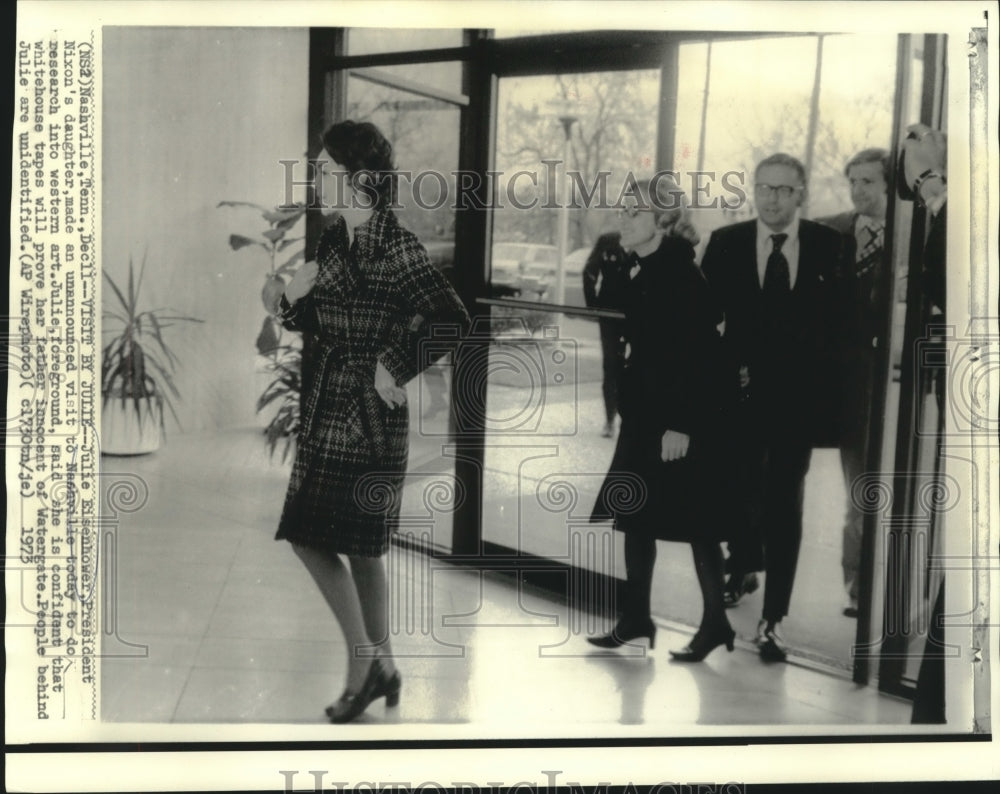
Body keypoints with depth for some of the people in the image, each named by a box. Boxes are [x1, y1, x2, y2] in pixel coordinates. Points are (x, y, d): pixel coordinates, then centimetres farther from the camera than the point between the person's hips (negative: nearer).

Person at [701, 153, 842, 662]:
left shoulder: (829, 246, -1)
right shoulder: (726, 243, 2)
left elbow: (842, 319, -2)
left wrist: (830, 385, -9)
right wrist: (727, 373, -9)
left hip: (798, 398, -1)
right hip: (741, 396, 1)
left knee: (784, 507, 1)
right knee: (740, 493, 17)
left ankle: (772, 620, 9)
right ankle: (741, 567, 46)